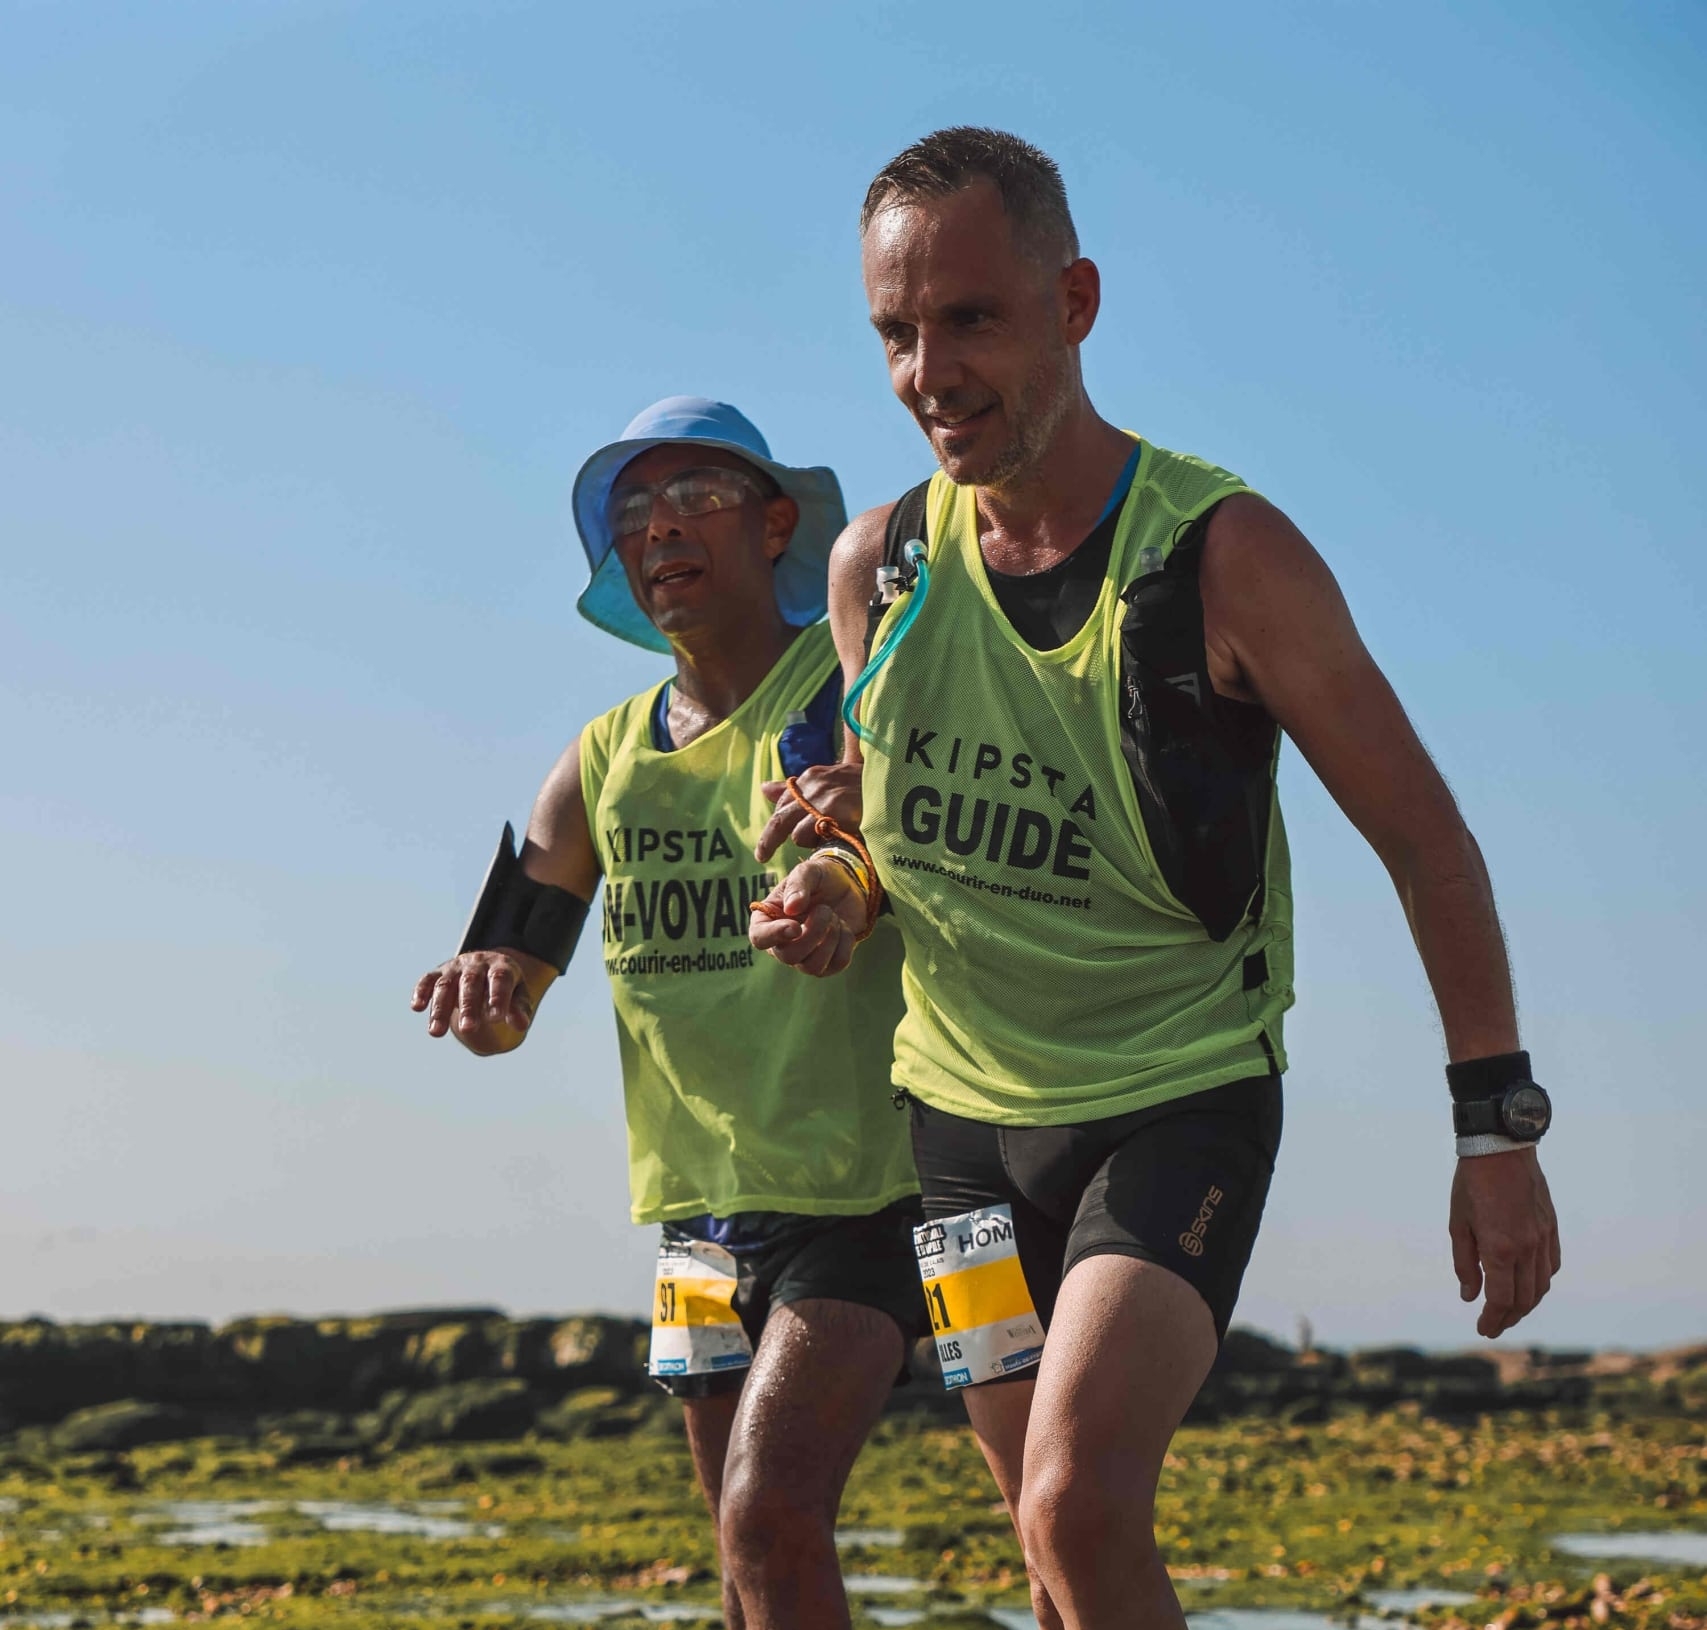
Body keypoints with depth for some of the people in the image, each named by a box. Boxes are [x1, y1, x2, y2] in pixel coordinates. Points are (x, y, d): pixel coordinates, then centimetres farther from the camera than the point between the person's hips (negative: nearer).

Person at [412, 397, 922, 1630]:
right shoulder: (606, 761, 11)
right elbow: (500, 1005, 12)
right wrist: (484, 996, -13)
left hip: (863, 1192, -6)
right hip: (700, 1200, 6)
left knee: (771, 1520, -20)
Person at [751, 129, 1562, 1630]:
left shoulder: (1226, 555, -15)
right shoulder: (875, 565, -2)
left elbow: (1427, 843, -8)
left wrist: (1498, 1126, -12)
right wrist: (836, 896, -6)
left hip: (1181, 1105, -5)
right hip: (963, 1111, 5)